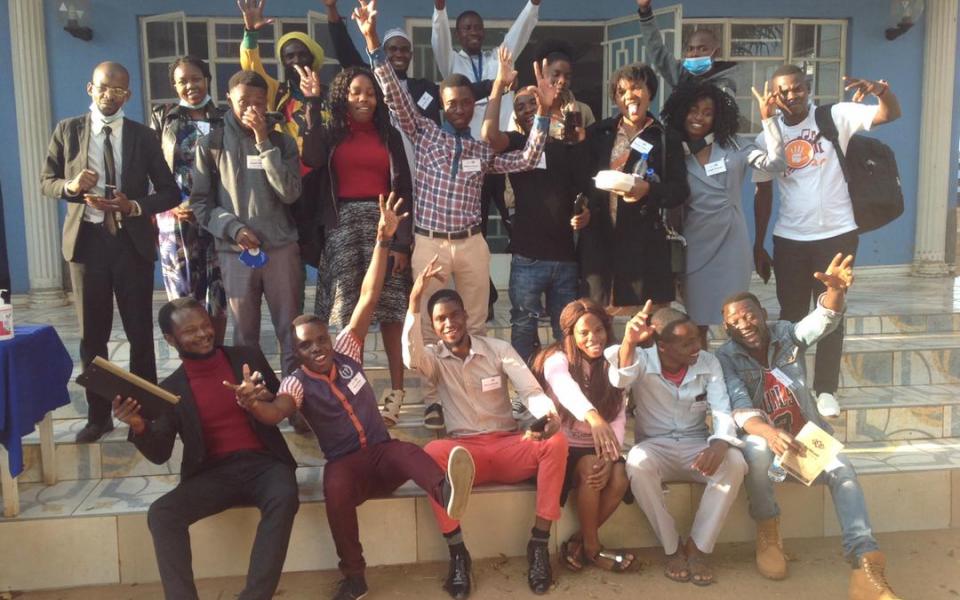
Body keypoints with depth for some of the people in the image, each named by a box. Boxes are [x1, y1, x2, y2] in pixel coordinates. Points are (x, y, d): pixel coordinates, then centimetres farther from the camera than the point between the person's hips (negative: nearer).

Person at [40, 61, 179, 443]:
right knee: (92, 335, 8)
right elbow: (46, 182, 8)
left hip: (133, 242, -1)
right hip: (87, 241, 1)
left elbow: (170, 193, 1)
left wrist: (134, 206, -16)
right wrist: (70, 185, -15)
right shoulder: (68, 131, 4)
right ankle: (98, 414, 22)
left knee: (140, 333, 5)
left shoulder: (144, 136, 2)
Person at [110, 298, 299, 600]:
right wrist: (138, 426, -18)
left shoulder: (248, 357, 9)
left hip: (262, 463, -1)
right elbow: (160, 454, 4)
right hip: (214, 474, 1)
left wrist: (256, 402, -15)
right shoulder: (172, 389, 9)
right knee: (161, 513, -25)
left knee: (284, 498, -34)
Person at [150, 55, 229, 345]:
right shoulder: (163, 116, 8)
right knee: (184, 295, 2)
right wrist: (172, 206, -10)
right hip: (176, 218, 0)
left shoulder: (224, 118, 8)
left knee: (217, 294, 4)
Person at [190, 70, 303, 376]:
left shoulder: (282, 142, 7)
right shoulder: (211, 145, 5)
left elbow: (289, 193, -7)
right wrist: (233, 228, -11)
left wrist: (264, 143, -10)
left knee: (291, 331, 4)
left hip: (281, 248, 1)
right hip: (234, 252, 0)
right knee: (245, 335, 7)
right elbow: (200, 202, 4)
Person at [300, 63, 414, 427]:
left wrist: (402, 242, -2)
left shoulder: (389, 135, 12)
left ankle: (395, 391, 3)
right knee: (348, 314, -2)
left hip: (385, 223, 1)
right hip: (344, 227, 0)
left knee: (390, 310, -2)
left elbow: (404, 190, 7)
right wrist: (312, 104, -12)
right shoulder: (330, 133, 10)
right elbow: (312, 160, -14)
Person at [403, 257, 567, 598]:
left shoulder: (499, 349, 4)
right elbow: (411, 359, -22)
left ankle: (539, 545, -20)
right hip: (464, 452, -1)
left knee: (556, 442, -29)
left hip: (510, 446, 1)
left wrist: (548, 415, -31)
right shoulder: (434, 358, 3)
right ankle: (458, 554, -23)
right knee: (433, 452, -35)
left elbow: (531, 391, -7)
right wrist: (415, 299, -34)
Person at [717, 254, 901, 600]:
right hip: (764, 440, -2)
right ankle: (768, 533, -15)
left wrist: (835, 290, -45)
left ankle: (866, 566, -33)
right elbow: (740, 408, -22)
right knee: (757, 448, -36)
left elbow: (823, 321, -21)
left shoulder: (787, 335, 0)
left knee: (843, 470, -25)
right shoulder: (726, 358, -8)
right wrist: (770, 434, -44)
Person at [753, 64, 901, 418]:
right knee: (791, 314, 10)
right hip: (789, 239, 2)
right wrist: (758, 245, 8)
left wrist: (880, 89, -36)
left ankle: (826, 389, 17)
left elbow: (891, 113, -14)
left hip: (837, 234, -2)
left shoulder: (835, 117, -4)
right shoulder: (767, 137, 2)